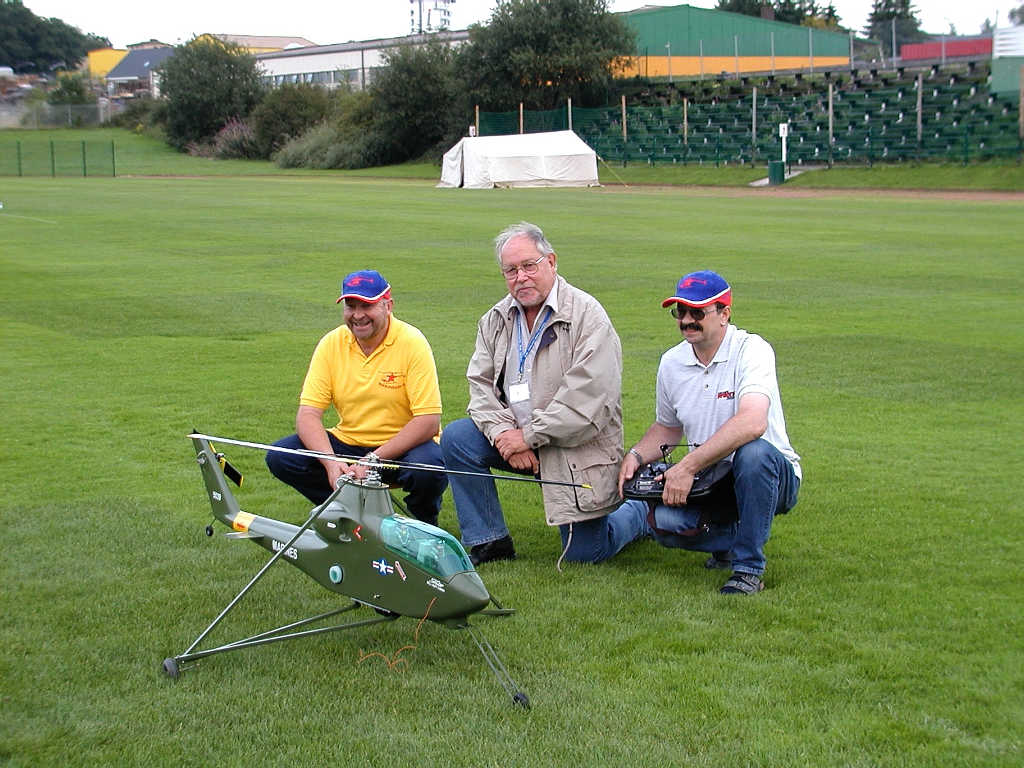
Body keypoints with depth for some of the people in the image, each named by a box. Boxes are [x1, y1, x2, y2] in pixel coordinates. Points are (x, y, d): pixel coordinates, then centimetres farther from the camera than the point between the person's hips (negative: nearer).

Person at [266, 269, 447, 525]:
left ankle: (425, 521, 0)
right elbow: (308, 414, -8)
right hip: (348, 444, 4)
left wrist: (374, 459, -26)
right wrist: (331, 462, -26)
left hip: (403, 446, -3)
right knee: (280, 458, -17)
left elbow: (429, 421, -19)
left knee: (428, 469, -36)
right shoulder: (332, 344, -3)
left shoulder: (411, 343, -14)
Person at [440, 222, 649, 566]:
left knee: (585, 554, -4)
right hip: (517, 438, 5)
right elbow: (481, 385, 3)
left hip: (578, 450, -5)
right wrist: (504, 434, -16)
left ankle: (638, 513, 30)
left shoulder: (587, 315, -15)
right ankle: (488, 542, -3)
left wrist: (528, 436, -19)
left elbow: (588, 399, -22)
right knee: (456, 437, -16)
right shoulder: (496, 319, 6)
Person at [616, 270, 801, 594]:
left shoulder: (751, 350, -15)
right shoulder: (672, 363, 5)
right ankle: (731, 539, 9)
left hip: (773, 477, -4)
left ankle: (748, 568, -21)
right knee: (663, 520, -25)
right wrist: (636, 455, 1)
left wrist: (687, 466, -35)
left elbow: (752, 423, -33)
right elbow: (667, 428, 22)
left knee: (753, 452, -38)